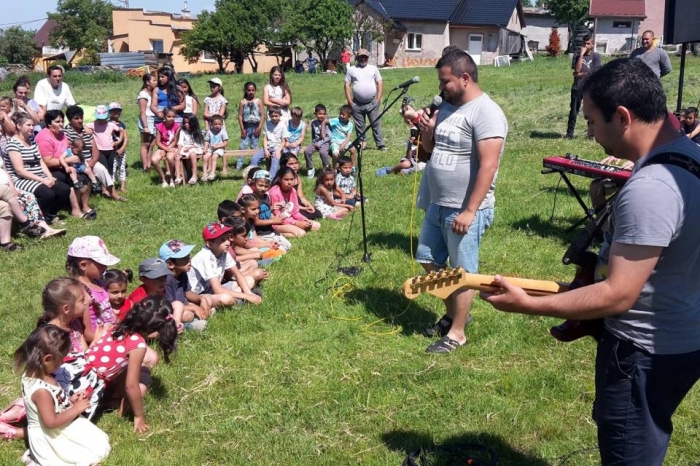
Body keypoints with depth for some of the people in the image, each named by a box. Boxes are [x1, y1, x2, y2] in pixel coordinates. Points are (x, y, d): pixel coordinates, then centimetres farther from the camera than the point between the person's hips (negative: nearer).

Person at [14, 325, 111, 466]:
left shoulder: (31, 374, -6)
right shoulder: (41, 390, -35)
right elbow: (51, 422, -29)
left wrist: (69, 400, 1)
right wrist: (76, 408, -19)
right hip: (51, 437, -9)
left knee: (99, 440, 18)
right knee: (100, 449, -6)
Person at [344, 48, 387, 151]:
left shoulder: (373, 68, 10)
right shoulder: (351, 69, 7)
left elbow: (380, 83, 9)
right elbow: (347, 85, 4)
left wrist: (378, 98, -2)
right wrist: (350, 101, -5)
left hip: (372, 103, 0)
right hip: (357, 104, 0)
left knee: (376, 124, 0)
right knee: (359, 126, 6)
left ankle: (380, 144, 2)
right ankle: (361, 144, 15)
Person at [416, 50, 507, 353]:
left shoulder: (485, 112, -18)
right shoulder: (446, 106, 10)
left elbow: (488, 166, -23)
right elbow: (431, 148, 19)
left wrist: (469, 211, -25)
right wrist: (426, 131, -3)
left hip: (465, 210, -9)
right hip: (438, 205, 9)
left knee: (462, 272, 3)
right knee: (428, 260, 18)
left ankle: (457, 333, 18)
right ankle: (453, 313, 37)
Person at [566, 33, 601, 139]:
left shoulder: (596, 56, 1)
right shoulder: (577, 56, 3)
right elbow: (577, 70, -13)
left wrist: (580, 75, -9)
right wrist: (581, 55, -14)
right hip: (577, 88, 1)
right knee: (573, 113, 3)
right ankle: (569, 134, 9)